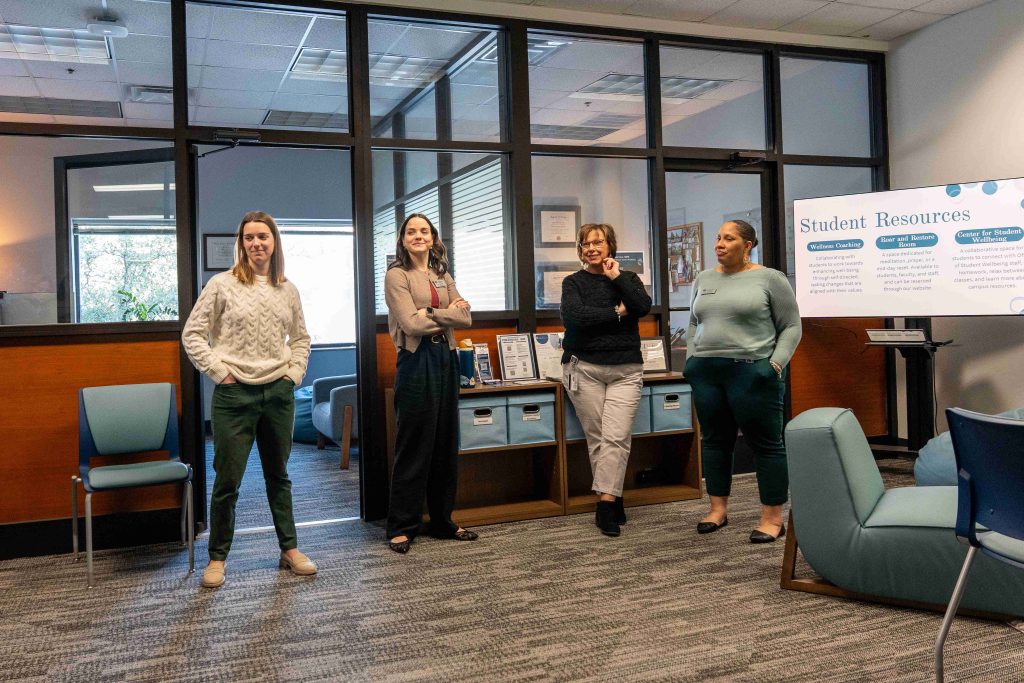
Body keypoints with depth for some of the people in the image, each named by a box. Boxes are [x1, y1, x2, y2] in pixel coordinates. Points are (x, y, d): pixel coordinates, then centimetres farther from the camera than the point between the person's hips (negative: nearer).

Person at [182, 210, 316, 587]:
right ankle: (217, 557, 18)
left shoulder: (288, 290, 7)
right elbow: (192, 334, -2)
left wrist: (294, 372, 7)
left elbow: (301, 337, 19)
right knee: (227, 480, 3)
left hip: (279, 393, 4)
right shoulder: (222, 284, -4)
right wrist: (219, 372, -8)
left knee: (279, 475, 14)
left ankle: (289, 549, 25)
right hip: (235, 395, -3)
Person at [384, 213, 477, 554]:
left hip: (445, 359, 6)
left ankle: (443, 521, 21)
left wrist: (431, 313, -10)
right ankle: (402, 527, 8)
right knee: (413, 447, -2)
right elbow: (410, 323, -14)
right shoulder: (397, 275, -2)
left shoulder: (443, 275, 16)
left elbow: (465, 317, 3)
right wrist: (449, 312, -4)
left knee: (446, 444, 10)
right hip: (416, 361, -6)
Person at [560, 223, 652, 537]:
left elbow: (644, 307, -7)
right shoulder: (573, 282, 8)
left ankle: (606, 504, -12)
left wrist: (616, 277, -4)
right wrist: (617, 313, -7)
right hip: (585, 368, 0)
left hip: (625, 370, 0)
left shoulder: (628, 278, 12)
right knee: (596, 438, 0)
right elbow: (573, 316, -12)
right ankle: (613, 503, 10)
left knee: (616, 437, -11)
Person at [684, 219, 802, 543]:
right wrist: (691, 358, 8)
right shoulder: (703, 279, 12)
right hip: (706, 373, 6)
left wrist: (775, 364, -12)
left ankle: (773, 518, 9)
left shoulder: (770, 279, -3)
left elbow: (791, 327, -2)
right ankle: (718, 509, 22)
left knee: (765, 443, 1)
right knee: (715, 440, 11)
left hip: (752, 372, -5)